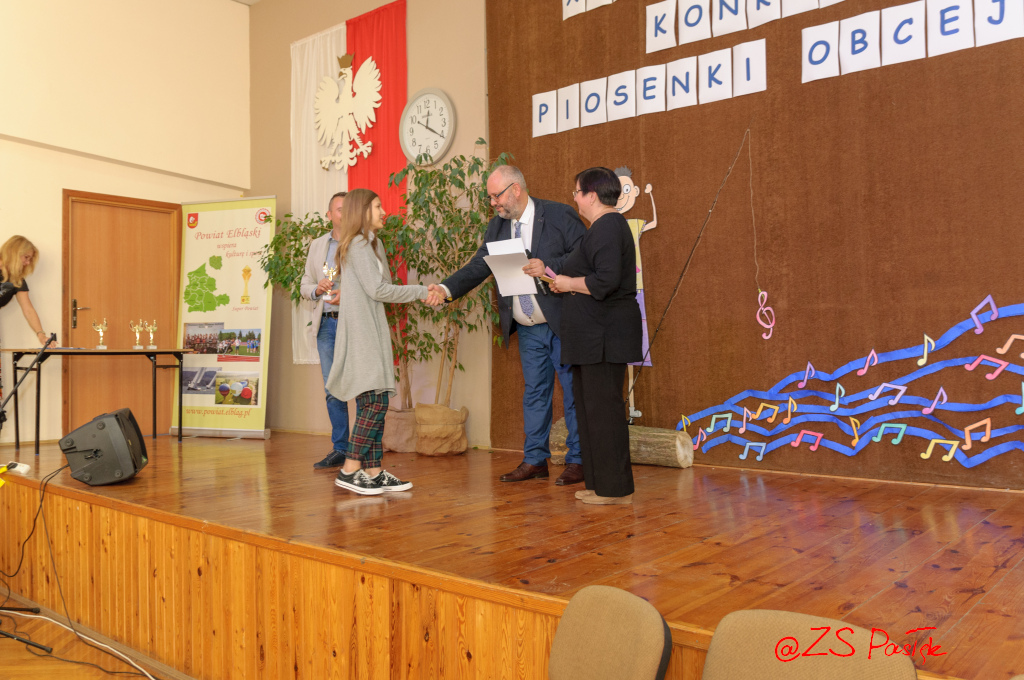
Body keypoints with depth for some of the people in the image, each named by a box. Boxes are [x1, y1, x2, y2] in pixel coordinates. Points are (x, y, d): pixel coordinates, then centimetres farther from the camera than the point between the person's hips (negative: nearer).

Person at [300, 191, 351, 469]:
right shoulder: (317, 245, 16)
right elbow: (304, 286, 17)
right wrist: (317, 288, -6)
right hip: (327, 323, 4)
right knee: (332, 389, 7)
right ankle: (340, 448, 17)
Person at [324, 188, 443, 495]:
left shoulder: (367, 244, 23)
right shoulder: (359, 244, -7)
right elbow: (377, 289, -14)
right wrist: (421, 291, -8)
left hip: (370, 333, 9)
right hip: (362, 332, -9)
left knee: (372, 404, 5)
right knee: (376, 401, -13)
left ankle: (374, 472, 5)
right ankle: (350, 470, -9)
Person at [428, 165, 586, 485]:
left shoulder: (559, 215, -8)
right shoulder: (497, 226, 9)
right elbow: (478, 266, 4)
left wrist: (548, 267, -25)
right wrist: (447, 288, -12)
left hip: (563, 323, -6)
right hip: (528, 329, 6)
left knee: (573, 390, 1)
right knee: (535, 392, 13)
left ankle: (577, 461, 12)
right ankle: (535, 460, 22)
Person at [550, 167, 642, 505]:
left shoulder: (608, 227, -14)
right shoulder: (605, 226, 20)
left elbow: (606, 281, -25)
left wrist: (569, 283, -11)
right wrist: (566, 282, 15)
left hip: (604, 335, -11)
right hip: (594, 336, 11)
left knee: (603, 407, -6)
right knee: (590, 405, 14)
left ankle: (615, 488, 3)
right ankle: (600, 482, 22)